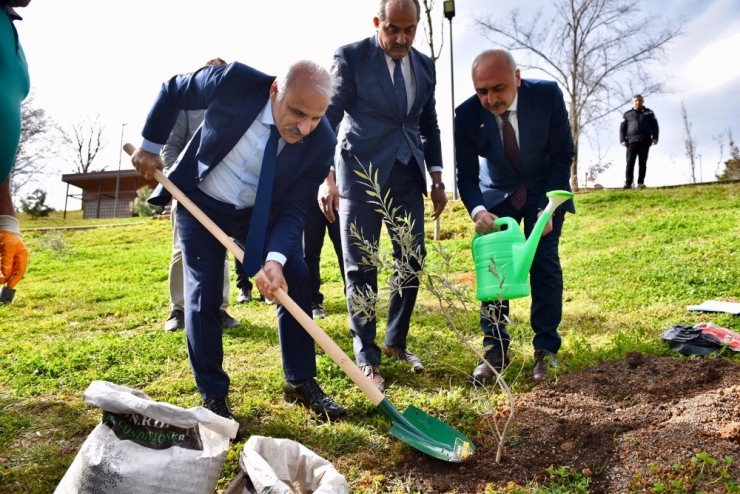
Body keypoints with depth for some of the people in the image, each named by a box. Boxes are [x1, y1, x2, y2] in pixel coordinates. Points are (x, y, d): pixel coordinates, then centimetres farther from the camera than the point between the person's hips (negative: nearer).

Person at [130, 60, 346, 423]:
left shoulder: (321, 142, -24)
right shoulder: (235, 81, -29)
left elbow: (293, 210, -19)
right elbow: (172, 91, -9)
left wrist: (276, 258, -34)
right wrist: (150, 146, -2)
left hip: (262, 211, 2)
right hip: (201, 202, -1)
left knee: (297, 280, -7)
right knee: (204, 295, -6)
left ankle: (301, 383, 11)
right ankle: (213, 397, 11)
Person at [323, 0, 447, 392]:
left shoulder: (425, 65, 10)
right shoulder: (350, 57, -5)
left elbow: (430, 125, 15)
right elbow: (328, 119, -7)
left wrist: (437, 180, 11)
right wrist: (327, 178, -15)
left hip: (407, 174, 5)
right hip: (361, 171, -5)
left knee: (412, 260, 6)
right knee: (361, 267, 0)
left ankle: (397, 341, 25)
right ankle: (367, 358, 13)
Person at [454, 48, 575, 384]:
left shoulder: (548, 95, -22)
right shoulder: (467, 114, -22)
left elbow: (563, 155, -14)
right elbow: (466, 174, -16)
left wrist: (547, 208, -22)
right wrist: (477, 210, -36)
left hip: (545, 191, -1)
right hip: (497, 194, 1)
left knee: (544, 264, -9)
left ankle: (546, 350, 3)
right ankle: (494, 349, 4)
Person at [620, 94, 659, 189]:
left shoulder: (649, 112, 20)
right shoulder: (627, 114, 19)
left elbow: (654, 126, 14)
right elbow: (622, 128, 12)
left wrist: (655, 137, -2)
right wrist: (623, 140, -2)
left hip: (645, 141, 1)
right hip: (632, 141, 0)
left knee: (643, 163, -3)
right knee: (630, 162, -10)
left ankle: (641, 183, -4)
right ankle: (628, 183, -13)